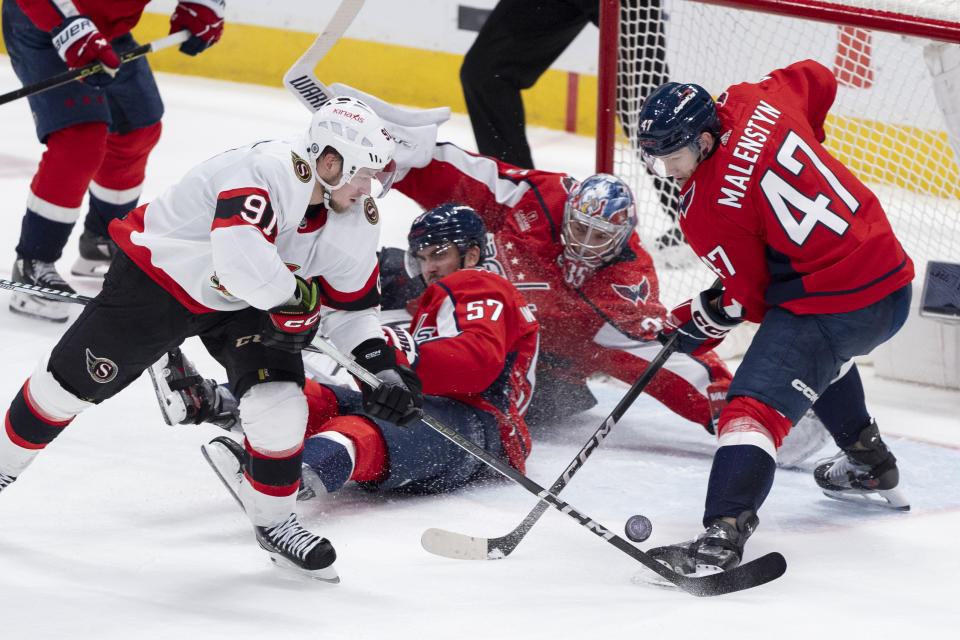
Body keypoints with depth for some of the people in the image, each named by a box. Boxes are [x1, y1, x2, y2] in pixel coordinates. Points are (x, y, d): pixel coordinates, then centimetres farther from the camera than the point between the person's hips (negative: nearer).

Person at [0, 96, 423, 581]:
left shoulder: (358, 222, -12)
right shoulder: (269, 171, -38)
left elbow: (351, 308, -1)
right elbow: (241, 256, -51)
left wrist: (384, 367, -15)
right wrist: (294, 296, -34)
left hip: (243, 305, 5)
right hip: (160, 271, -5)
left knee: (280, 401, -13)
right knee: (74, 379, 5)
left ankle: (273, 521, 7)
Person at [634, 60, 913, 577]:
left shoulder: (705, 213, -17)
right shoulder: (753, 102, 0)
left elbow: (751, 296, -9)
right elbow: (817, 80, 21)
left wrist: (702, 321, 7)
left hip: (835, 307, -10)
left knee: (756, 404, -18)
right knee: (820, 354, 40)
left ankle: (722, 537, -35)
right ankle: (871, 468, 54)